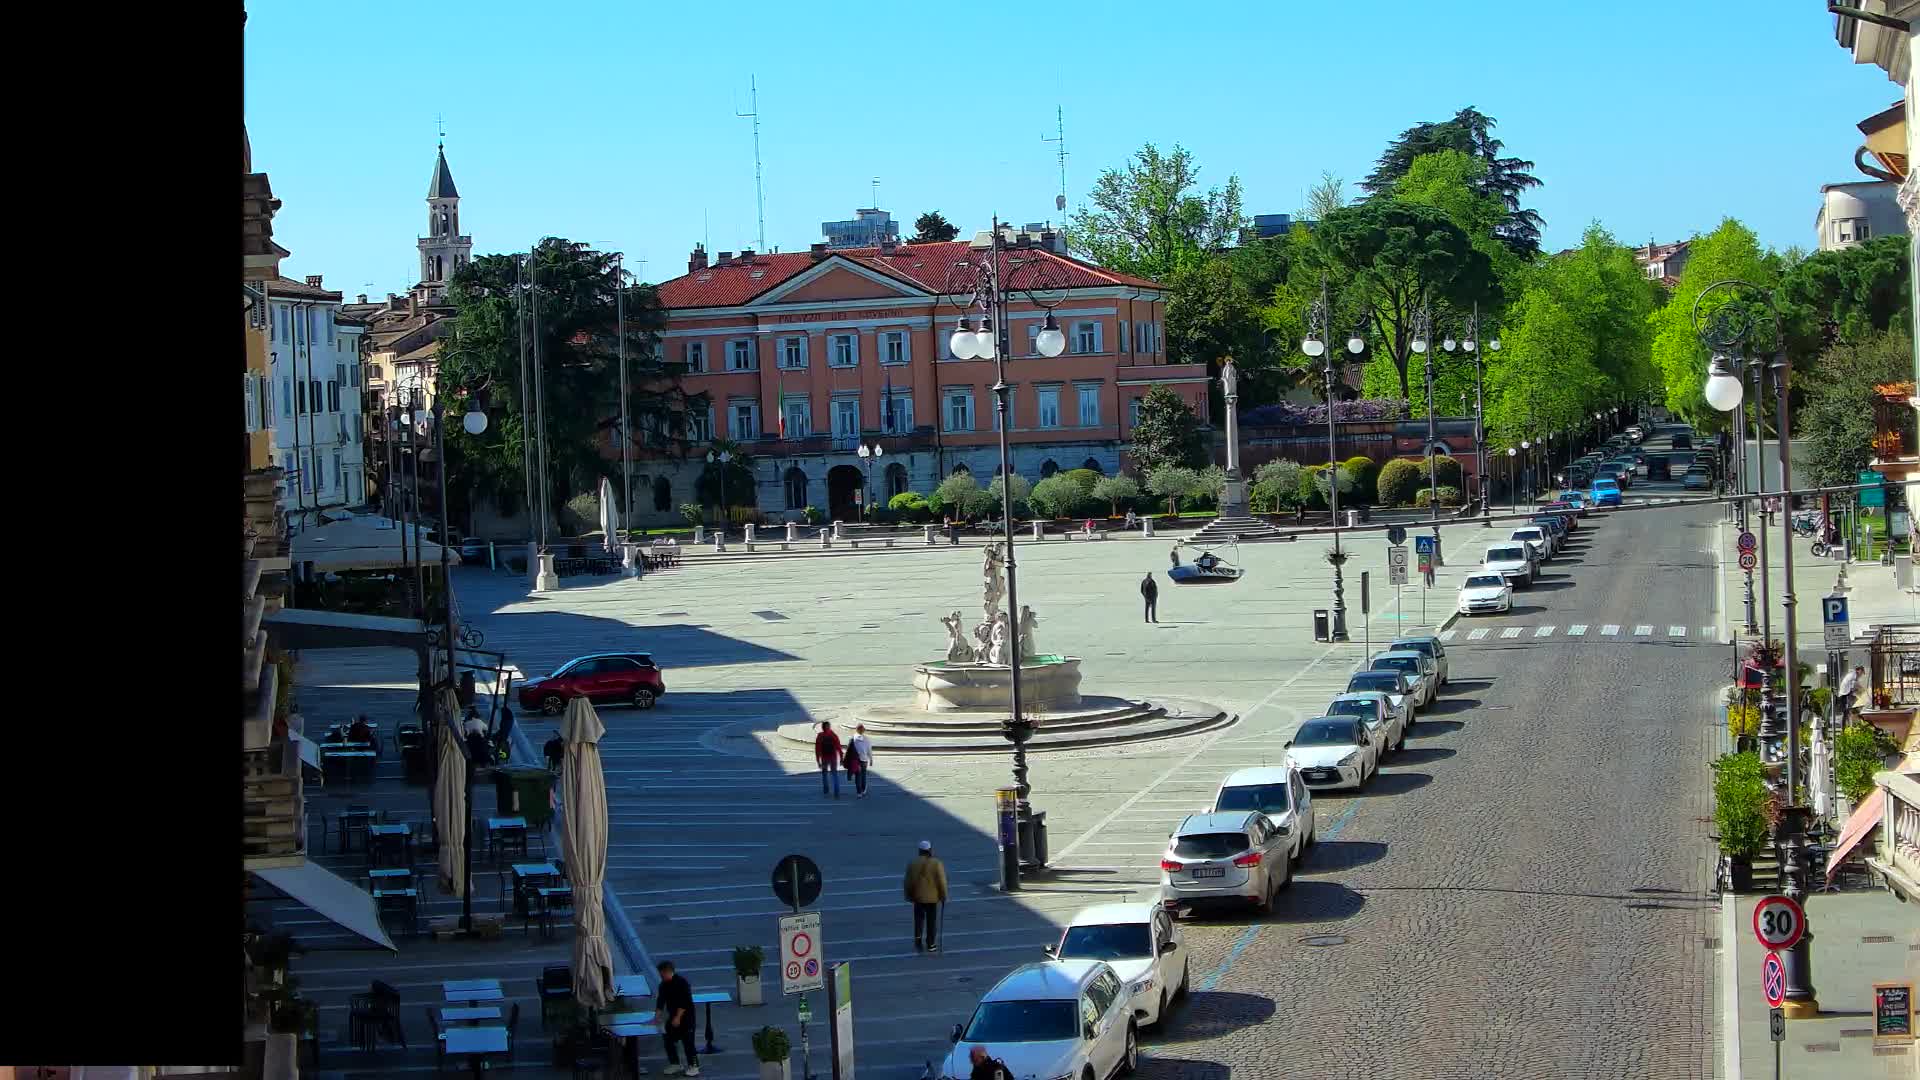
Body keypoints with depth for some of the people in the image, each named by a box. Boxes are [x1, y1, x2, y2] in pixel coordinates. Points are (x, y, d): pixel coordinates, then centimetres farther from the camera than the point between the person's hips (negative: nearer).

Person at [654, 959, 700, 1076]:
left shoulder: (682, 982, -18)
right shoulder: (663, 985, 5)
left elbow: (684, 1002, -21)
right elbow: (661, 1001, 7)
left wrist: (678, 1017, -23)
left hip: (685, 1016, -8)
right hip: (673, 1016, 8)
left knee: (687, 1041, -7)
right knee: (669, 1040, 8)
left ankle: (693, 1066, -1)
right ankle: (674, 1064, 20)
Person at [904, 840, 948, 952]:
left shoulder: (912, 863, -5)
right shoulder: (937, 864, -12)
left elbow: (908, 881, -1)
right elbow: (941, 882, -11)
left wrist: (909, 896, 9)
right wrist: (943, 896, 1)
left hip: (918, 896, 2)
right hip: (933, 897, -2)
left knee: (919, 918, 19)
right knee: (932, 921, 9)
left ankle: (917, 938, 2)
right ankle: (931, 945, 13)